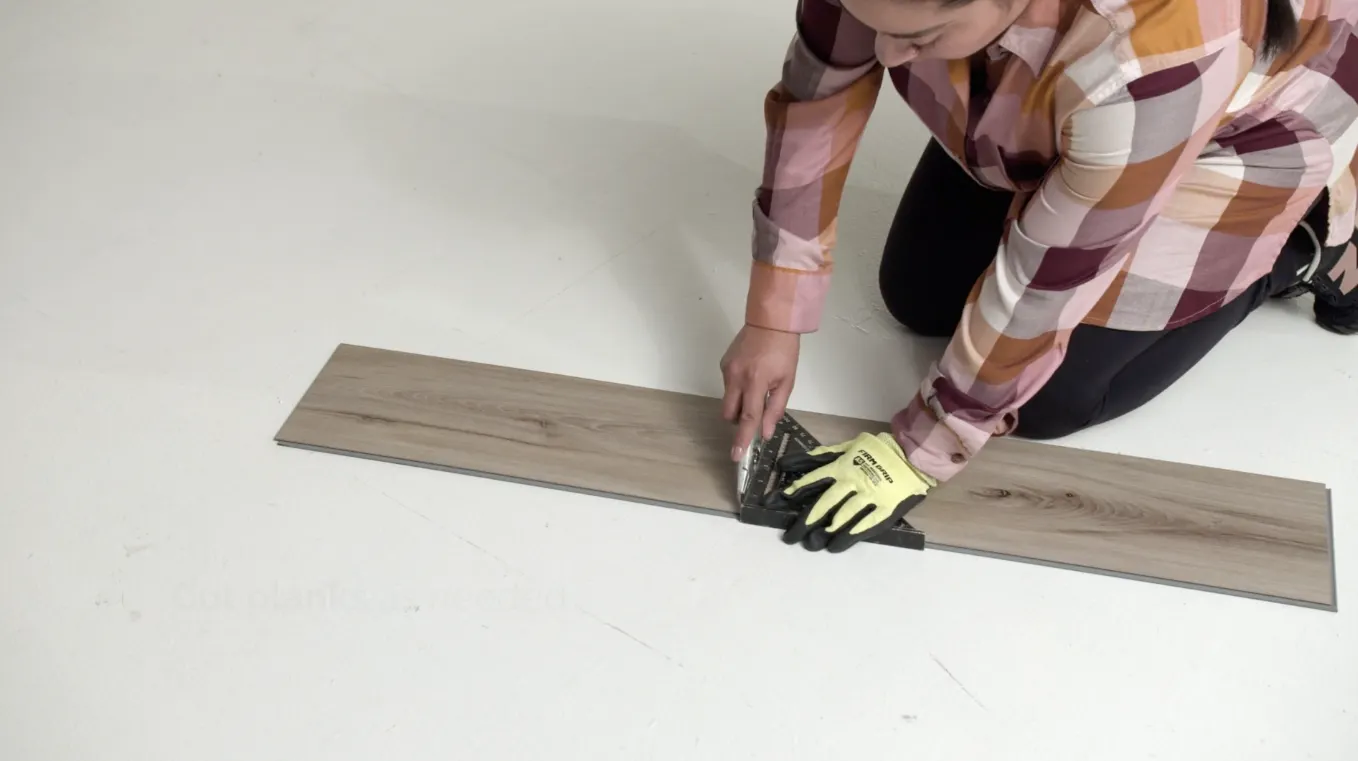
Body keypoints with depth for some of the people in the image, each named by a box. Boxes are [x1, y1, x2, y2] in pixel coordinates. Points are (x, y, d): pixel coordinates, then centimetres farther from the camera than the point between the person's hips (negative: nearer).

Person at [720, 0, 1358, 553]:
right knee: (916, 299, 5)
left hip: (1246, 138, -5)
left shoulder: (1151, 55, -45)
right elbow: (815, 101, -20)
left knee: (1052, 399, -7)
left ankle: (1303, 247, 11)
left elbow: (1051, 275, -34)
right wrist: (772, 323, -19)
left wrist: (916, 452, -23)